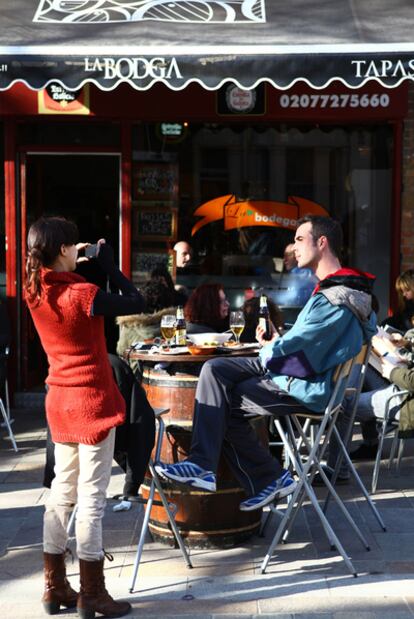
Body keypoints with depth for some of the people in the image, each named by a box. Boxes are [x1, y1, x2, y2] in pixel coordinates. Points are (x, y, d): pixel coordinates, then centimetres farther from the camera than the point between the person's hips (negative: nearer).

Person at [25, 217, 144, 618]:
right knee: (91, 496, 0)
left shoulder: (34, 293, 1)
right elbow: (136, 303, -13)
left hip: (59, 400, 7)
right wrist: (108, 263, -7)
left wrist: (83, 265, 7)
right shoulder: (82, 295, -20)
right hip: (92, 401, -7)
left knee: (62, 490, 15)